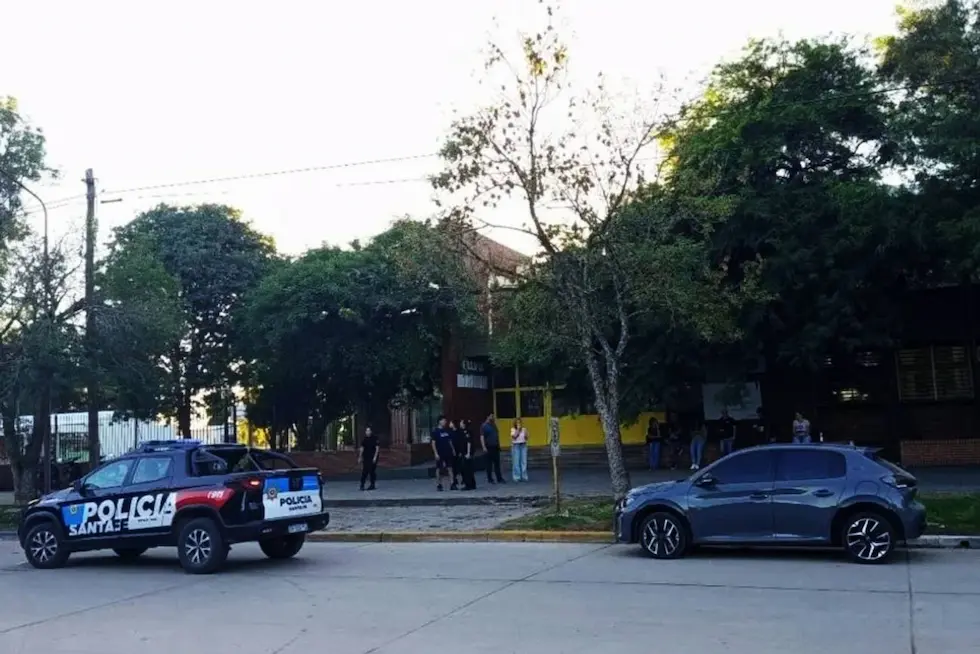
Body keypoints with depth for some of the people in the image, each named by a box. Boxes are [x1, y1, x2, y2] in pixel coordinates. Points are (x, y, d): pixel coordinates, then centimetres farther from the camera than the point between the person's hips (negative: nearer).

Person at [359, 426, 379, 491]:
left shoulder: (375, 439, -5)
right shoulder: (364, 439, 8)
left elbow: (377, 448, -6)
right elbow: (362, 448, 12)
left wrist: (375, 457, -13)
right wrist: (360, 457, 6)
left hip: (373, 458, -3)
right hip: (366, 458, 3)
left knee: (372, 471, -1)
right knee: (364, 471, -4)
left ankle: (372, 485, 9)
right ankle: (362, 485, -5)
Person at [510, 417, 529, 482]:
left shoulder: (524, 429, 6)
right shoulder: (513, 430, 0)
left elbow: (526, 438, 5)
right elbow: (514, 437, -15)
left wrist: (525, 433, -12)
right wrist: (518, 430, -16)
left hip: (523, 446, 3)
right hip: (516, 446, -3)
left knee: (524, 461, 2)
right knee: (516, 462, -3)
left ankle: (524, 476, 8)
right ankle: (517, 477, 2)